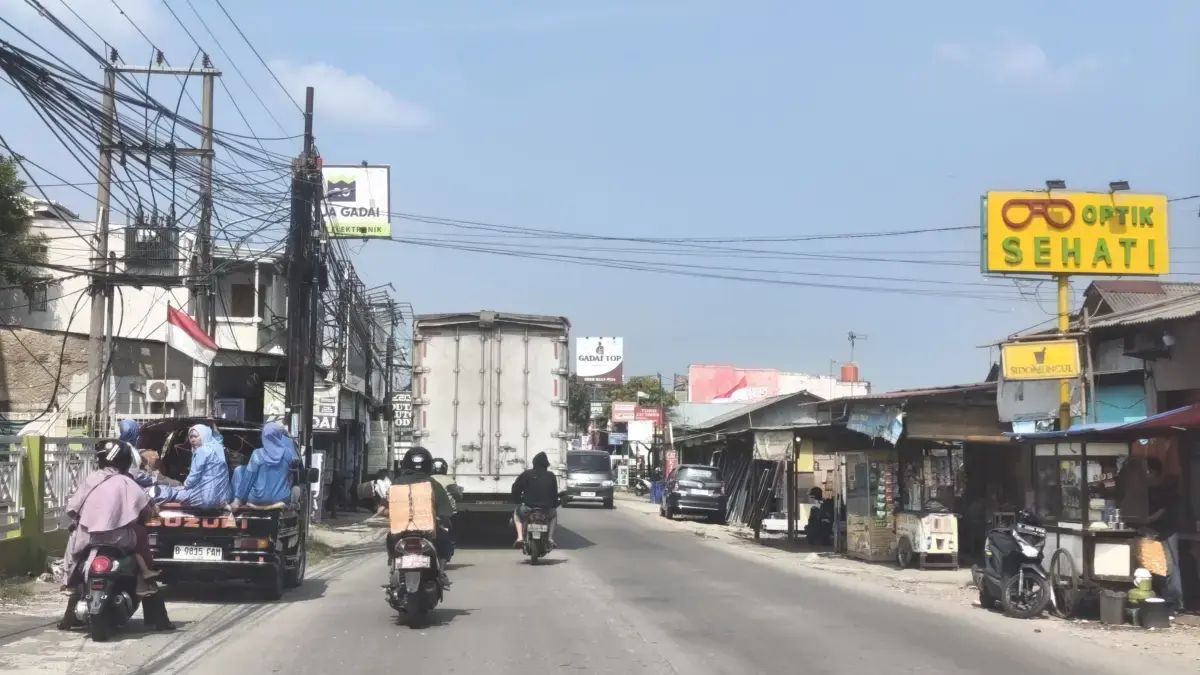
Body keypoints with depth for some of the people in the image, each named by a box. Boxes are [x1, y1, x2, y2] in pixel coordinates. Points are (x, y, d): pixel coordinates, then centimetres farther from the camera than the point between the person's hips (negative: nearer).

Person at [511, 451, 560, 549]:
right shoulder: (551, 476, 10)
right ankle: (550, 538, 19)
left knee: (517, 513, 34)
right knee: (554, 514, 38)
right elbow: (555, 493, 16)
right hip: (547, 510, 1)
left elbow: (516, 488, 4)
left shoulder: (527, 474, 4)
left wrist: (517, 500, 19)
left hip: (528, 508, -1)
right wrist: (555, 504, 32)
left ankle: (520, 537, 13)